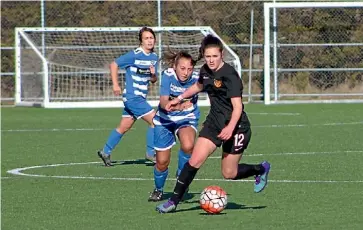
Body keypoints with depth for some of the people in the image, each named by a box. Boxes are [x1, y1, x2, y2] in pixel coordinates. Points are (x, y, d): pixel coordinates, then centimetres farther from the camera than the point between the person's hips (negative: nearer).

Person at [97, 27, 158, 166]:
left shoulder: (154, 57, 8)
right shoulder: (134, 55, -13)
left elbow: (153, 80, 13)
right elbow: (114, 65, -6)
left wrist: (153, 75, -10)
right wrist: (115, 85, -11)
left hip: (140, 97, 8)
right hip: (132, 96, -8)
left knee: (124, 127, 15)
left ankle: (105, 152, 26)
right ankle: (151, 153, -3)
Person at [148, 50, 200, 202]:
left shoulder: (196, 79, -20)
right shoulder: (168, 75, -22)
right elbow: (163, 102, -31)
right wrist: (177, 106, -49)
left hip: (187, 119, 0)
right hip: (165, 120, 0)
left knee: (188, 145, -33)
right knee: (162, 162, 4)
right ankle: (158, 190, 36)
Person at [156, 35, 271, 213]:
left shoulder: (229, 75, -22)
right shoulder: (205, 71, 0)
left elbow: (237, 106, -29)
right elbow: (198, 86, 25)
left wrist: (231, 127, -43)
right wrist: (179, 98, 28)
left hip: (236, 127, -6)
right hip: (214, 123, 6)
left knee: (229, 174, 4)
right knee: (194, 161, -8)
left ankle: (261, 169, 31)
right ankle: (174, 201, -1)